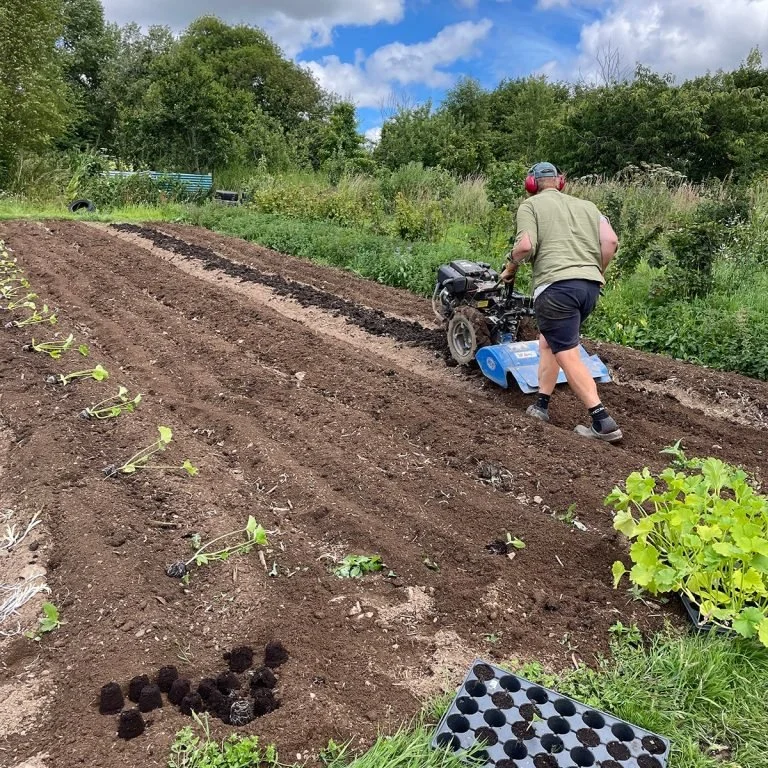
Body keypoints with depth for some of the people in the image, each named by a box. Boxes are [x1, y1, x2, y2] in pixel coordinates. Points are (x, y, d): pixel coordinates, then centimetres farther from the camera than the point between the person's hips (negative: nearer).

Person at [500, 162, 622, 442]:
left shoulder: (530, 205, 8)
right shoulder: (586, 205, 23)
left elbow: (525, 245, -9)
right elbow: (611, 241, 11)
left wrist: (510, 269, 9)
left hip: (557, 285, -7)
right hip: (590, 286, 7)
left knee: (568, 355, -4)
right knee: (548, 342, 22)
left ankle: (603, 423, -8)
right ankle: (541, 406, 24)